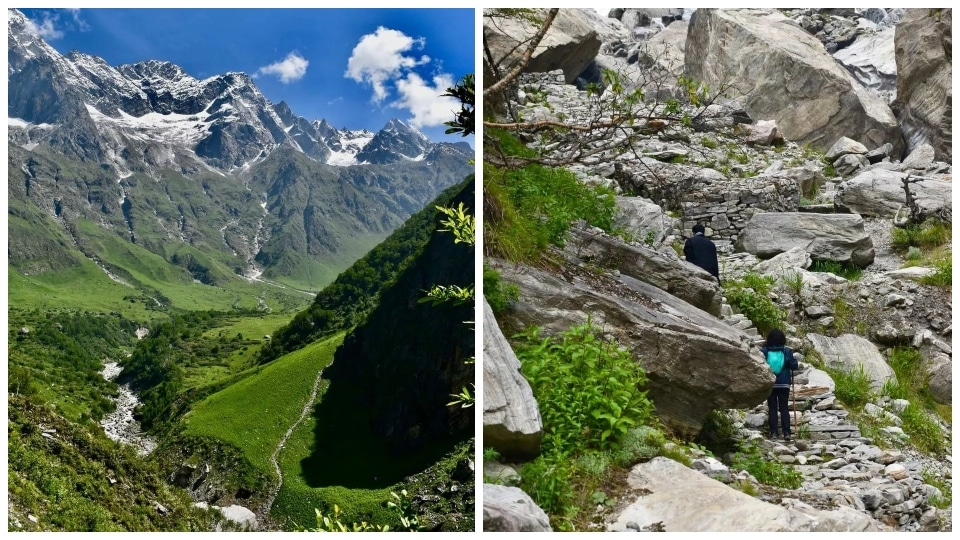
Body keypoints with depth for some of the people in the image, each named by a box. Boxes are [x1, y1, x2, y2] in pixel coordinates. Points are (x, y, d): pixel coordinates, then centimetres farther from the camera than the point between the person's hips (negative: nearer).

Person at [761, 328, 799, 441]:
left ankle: (773, 432, 2)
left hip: (769, 384, 0)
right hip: (784, 384, 0)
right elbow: (794, 365, -5)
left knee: (772, 408, 6)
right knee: (784, 408, 6)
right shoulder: (787, 351, -6)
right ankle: (786, 432, 2)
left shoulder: (763, 351, -7)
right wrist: (798, 366, 16)